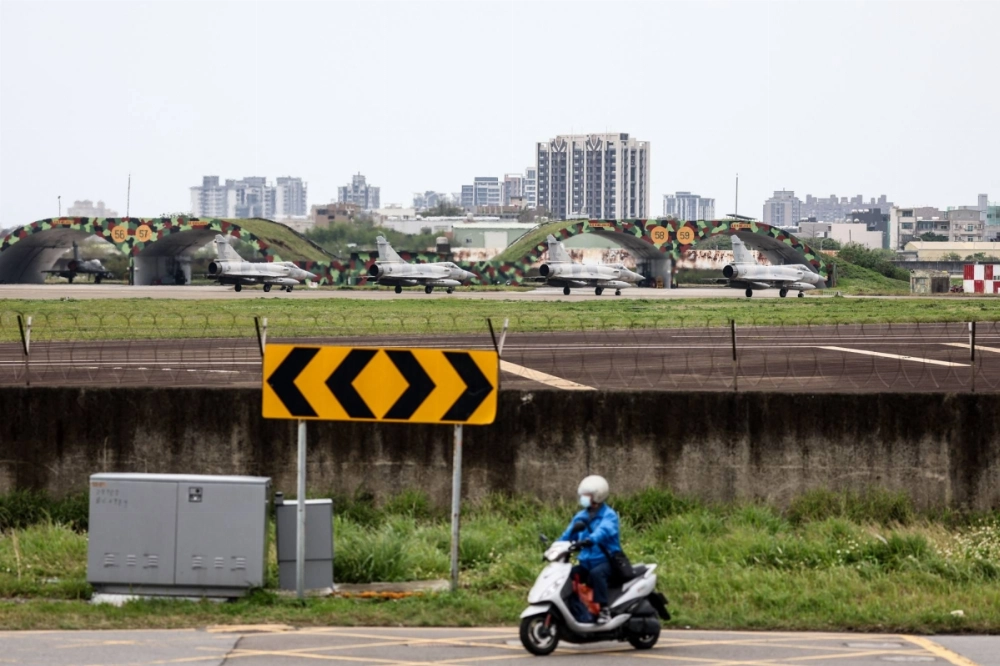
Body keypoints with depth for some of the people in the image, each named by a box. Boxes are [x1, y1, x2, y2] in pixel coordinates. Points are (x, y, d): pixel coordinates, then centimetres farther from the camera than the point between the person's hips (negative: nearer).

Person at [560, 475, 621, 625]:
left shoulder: (608, 515, -6)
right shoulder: (581, 517, 17)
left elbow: (604, 530, -28)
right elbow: (567, 535, 14)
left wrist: (590, 540, -47)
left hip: (606, 560, -7)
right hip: (587, 562, 7)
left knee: (596, 573, -38)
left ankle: (604, 609, -35)